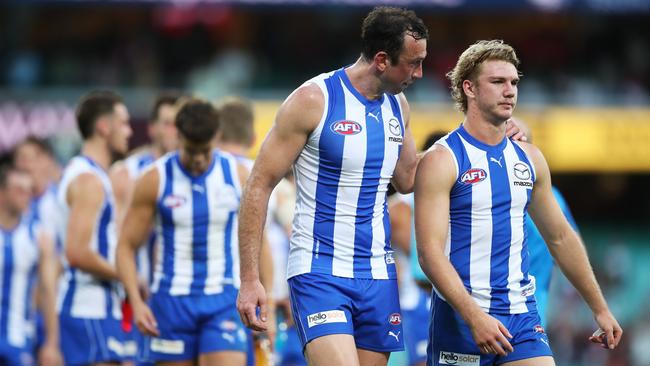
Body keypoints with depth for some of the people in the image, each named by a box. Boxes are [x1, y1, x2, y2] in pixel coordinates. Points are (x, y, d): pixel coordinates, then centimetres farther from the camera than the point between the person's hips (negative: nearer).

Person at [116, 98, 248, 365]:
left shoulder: (238, 176, 2)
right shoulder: (155, 180, -3)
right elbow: (127, 246, 0)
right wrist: (136, 302, -13)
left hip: (224, 302, 0)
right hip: (172, 301, 0)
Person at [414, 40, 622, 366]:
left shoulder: (529, 158, 12)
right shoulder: (441, 160, -8)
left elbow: (560, 238, 21)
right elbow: (430, 252, -16)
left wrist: (600, 310, 20)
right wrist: (474, 317, -27)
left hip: (521, 315, 5)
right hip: (461, 317, -5)